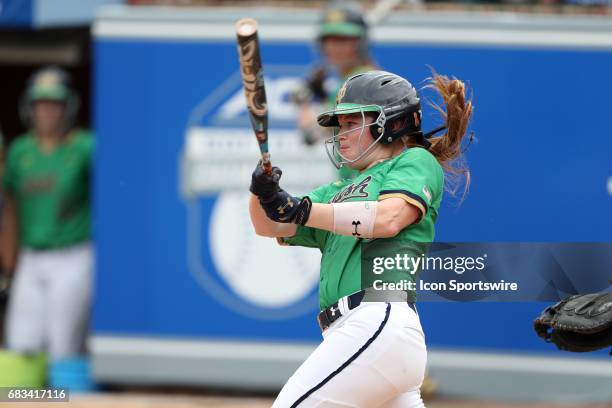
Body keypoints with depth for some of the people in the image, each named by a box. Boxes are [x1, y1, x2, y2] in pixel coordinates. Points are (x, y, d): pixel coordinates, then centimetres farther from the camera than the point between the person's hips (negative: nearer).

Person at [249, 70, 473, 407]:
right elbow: (270, 226, 19)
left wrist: (303, 210, -17)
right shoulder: (339, 191, 29)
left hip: (379, 322, -8)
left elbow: (388, 219, -12)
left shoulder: (417, 161, 8)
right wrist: (263, 194, -4)